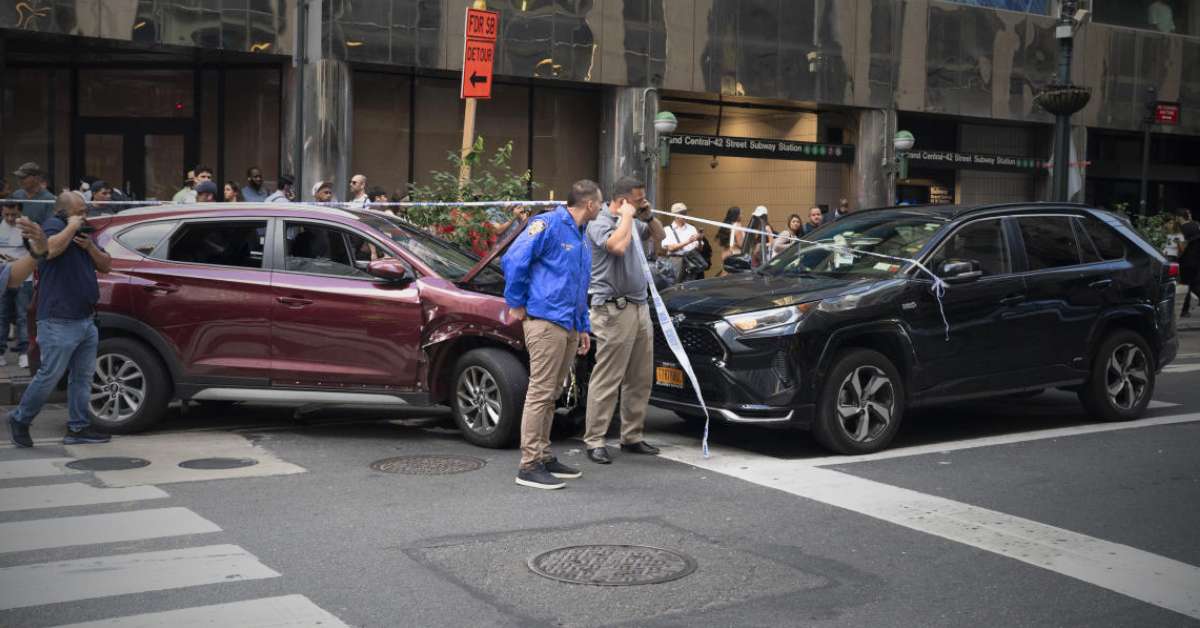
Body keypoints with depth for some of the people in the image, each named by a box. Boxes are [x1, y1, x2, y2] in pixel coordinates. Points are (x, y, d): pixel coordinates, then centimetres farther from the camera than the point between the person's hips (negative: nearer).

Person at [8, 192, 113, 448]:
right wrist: (71, 227, -16)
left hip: (86, 319, 8)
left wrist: (89, 246, -2)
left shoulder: (83, 234, 19)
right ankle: (20, 420, 12)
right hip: (59, 322, -8)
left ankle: (78, 427, 13)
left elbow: (106, 266, 15)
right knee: (49, 375, -4)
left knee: (82, 377, 8)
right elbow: (50, 249, -28)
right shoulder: (53, 225, -5)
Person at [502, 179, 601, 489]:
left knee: (551, 395, 14)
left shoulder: (580, 237, 20)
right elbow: (513, 259, -15)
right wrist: (516, 303, -9)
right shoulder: (549, 224, -9)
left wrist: (584, 327, 22)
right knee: (540, 392, -8)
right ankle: (529, 465, -5)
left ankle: (543, 456, 22)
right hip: (546, 321, -9)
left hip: (569, 326, 9)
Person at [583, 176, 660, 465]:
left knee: (640, 379, 11)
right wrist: (627, 216, -12)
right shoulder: (599, 224, -9)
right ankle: (594, 441, -1)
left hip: (639, 307, 9)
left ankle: (632, 436, 20)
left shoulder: (631, 223, 17)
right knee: (606, 379, -7)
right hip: (613, 310, -9)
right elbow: (617, 246, -27)